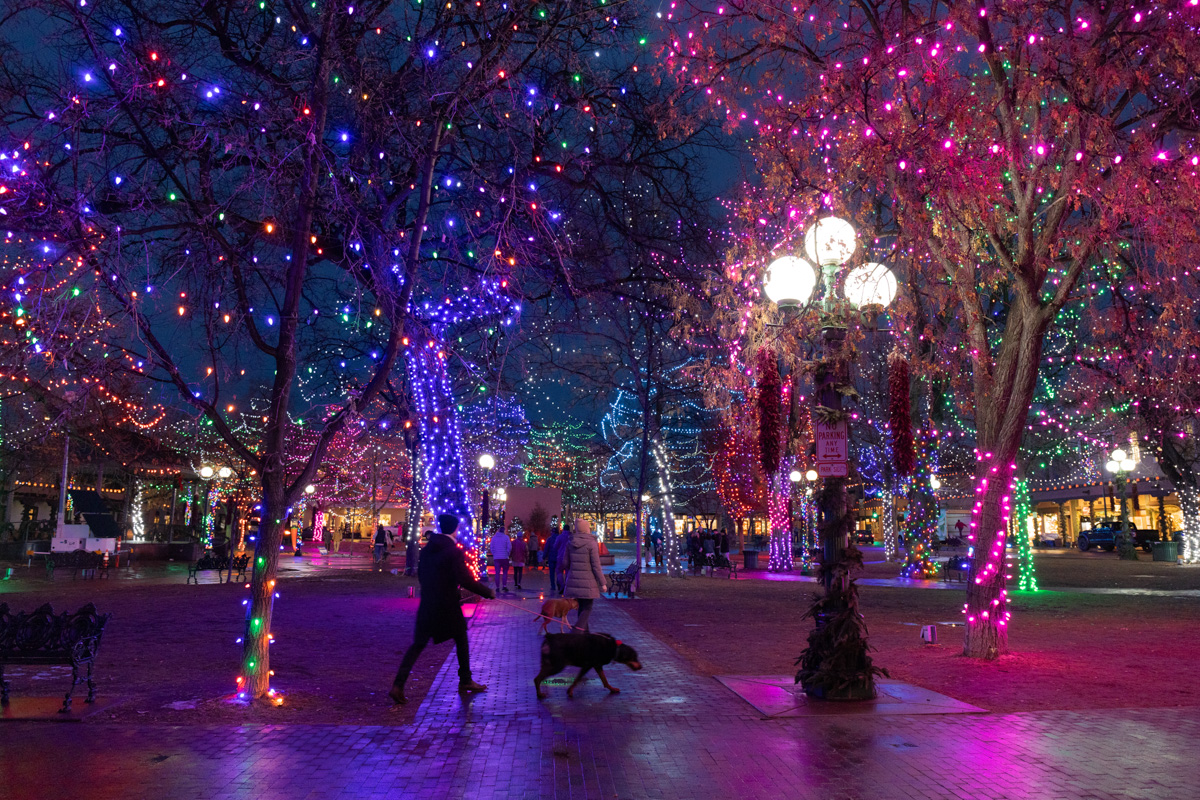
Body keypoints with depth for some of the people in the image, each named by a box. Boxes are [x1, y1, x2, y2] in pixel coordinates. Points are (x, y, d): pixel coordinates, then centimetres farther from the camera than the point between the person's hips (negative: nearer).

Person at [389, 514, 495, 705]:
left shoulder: (427, 549, 6)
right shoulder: (454, 552, -14)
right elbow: (466, 581, -19)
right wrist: (488, 593, -8)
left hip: (427, 605, 5)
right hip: (448, 606, -5)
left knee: (418, 645, 7)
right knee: (461, 641, 16)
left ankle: (398, 685, -5)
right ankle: (465, 681, 26)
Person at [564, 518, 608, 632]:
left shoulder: (570, 543, 3)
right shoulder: (591, 543, -13)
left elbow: (566, 563, 9)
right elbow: (596, 566, -13)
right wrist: (603, 583, -6)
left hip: (573, 580, 5)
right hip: (587, 581, -5)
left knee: (581, 607, 18)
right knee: (587, 609, 2)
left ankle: (585, 631, 27)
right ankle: (576, 630, -15)